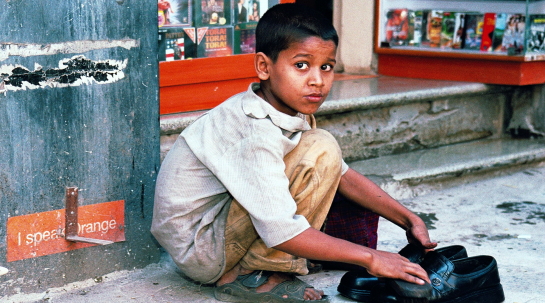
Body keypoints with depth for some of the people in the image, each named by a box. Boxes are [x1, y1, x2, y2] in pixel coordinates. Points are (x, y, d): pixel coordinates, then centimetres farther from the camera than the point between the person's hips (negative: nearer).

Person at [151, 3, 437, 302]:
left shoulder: (291, 112, 1)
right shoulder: (256, 132, -27)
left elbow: (342, 173, 7)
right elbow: (281, 232, -32)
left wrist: (407, 219, 0)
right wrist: (370, 258, -27)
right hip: (197, 252, -10)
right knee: (320, 151, -21)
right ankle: (249, 276, -13)